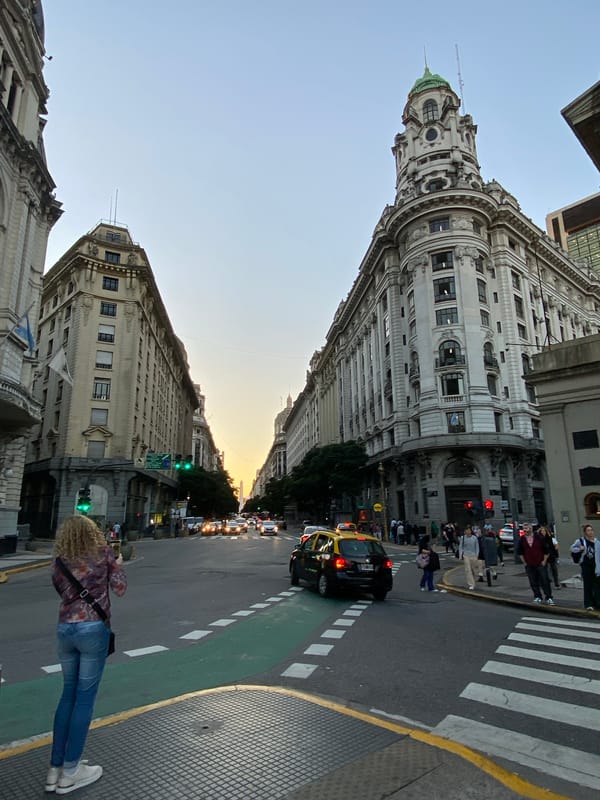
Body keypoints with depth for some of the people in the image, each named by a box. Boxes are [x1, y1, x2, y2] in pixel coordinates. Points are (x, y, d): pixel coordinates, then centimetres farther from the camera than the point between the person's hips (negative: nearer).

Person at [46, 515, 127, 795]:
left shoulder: (59, 561, 4)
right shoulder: (103, 552, -7)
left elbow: (63, 591, 15)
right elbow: (120, 589, -4)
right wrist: (117, 563, 12)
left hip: (64, 629, 5)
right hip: (93, 629, -5)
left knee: (68, 693, 19)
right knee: (84, 697, 6)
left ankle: (55, 768, 24)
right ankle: (70, 772, 15)